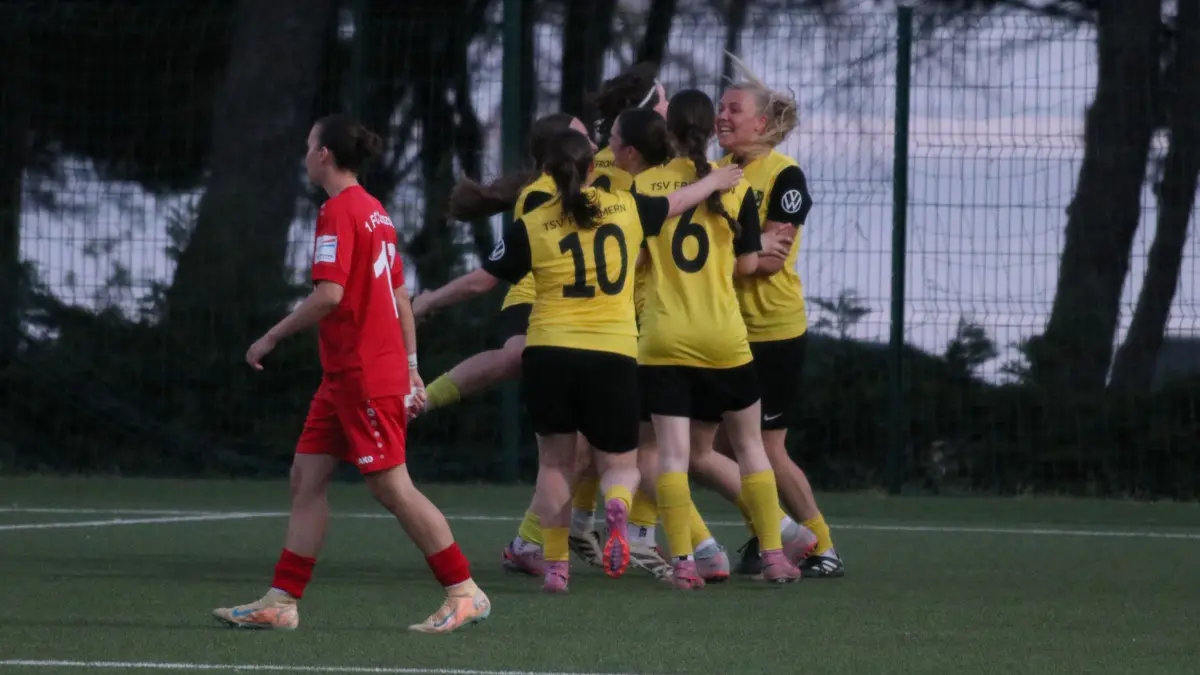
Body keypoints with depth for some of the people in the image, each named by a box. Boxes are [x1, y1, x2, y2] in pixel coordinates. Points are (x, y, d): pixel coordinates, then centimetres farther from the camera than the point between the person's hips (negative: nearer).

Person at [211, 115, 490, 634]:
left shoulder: (339, 212, -14)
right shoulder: (373, 212, 14)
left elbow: (329, 295, -23)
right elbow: (400, 297, 17)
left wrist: (270, 339, -14)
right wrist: (410, 367, 19)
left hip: (363, 376, -10)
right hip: (345, 376, 10)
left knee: (391, 486, -6)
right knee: (307, 477, 8)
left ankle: (465, 594, -2)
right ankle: (281, 602, 7)